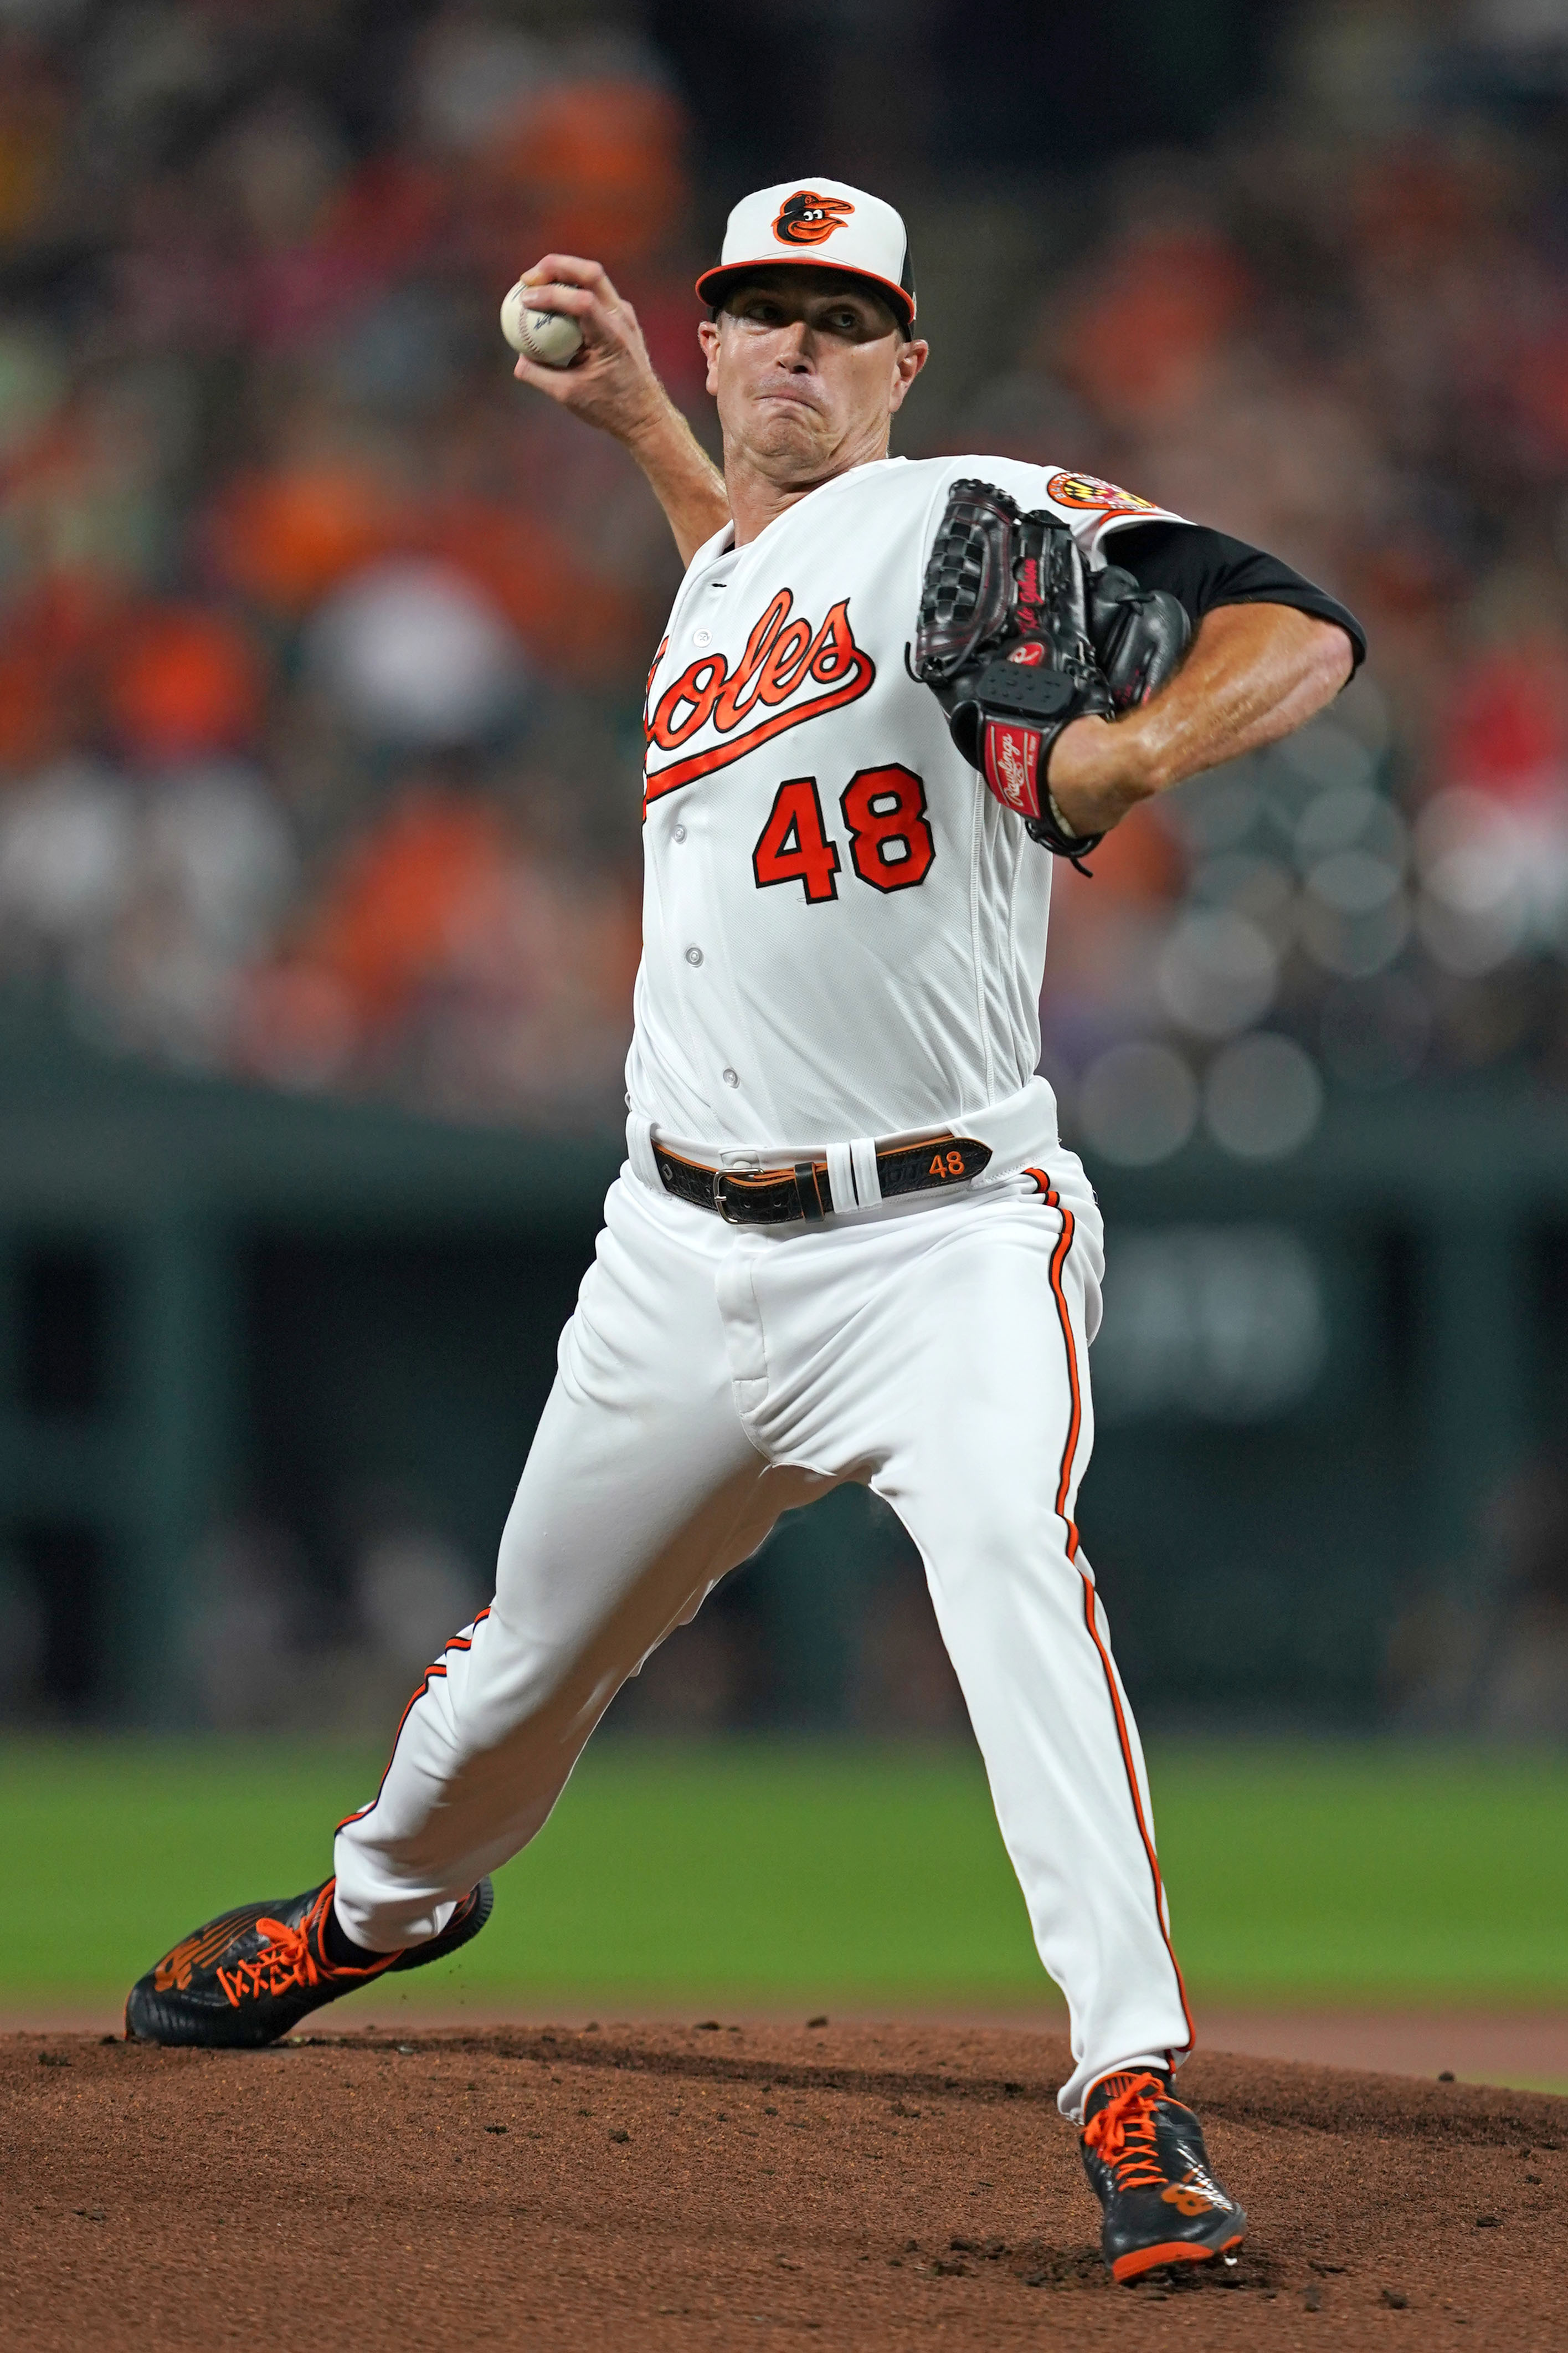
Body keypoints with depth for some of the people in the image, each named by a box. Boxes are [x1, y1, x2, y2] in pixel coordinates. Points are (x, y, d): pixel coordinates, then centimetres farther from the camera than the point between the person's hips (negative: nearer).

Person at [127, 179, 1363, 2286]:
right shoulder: (719, 584, 15)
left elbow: (1298, 629, -19)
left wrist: (1144, 751, -37)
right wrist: (633, 413, 32)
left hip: (946, 1240, -7)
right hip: (691, 1249, 7)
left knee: (1012, 1559, -32)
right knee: (534, 1649, 20)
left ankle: (1135, 2097, -35)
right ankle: (384, 1905, 50)